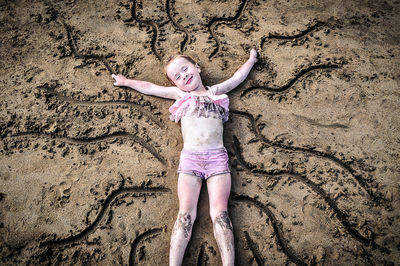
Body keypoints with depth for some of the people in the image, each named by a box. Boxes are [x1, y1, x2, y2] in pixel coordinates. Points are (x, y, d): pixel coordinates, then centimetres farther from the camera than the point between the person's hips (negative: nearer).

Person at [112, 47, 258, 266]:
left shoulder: (216, 91, 21)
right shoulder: (180, 94, 21)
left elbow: (238, 77, 32)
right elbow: (149, 88, 28)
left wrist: (251, 59, 40)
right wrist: (125, 82, 35)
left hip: (217, 157, 0)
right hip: (189, 158, 1)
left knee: (220, 213, -13)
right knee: (186, 214, -11)